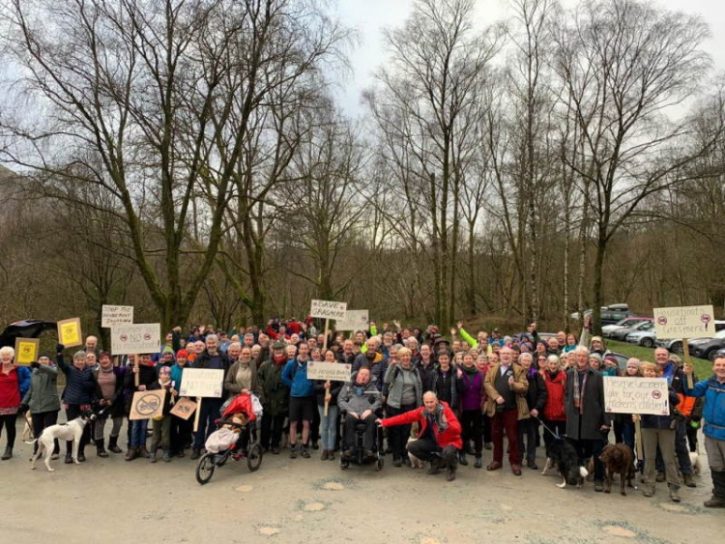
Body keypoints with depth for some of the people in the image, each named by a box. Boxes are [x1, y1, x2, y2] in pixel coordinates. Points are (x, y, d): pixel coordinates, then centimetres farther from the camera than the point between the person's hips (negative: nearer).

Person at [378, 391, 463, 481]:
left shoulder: (445, 410, -22)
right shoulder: (422, 411, -9)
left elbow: (457, 429, -28)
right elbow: (405, 417, -7)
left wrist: (447, 424, -50)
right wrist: (384, 422, -10)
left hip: (449, 441, -5)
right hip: (433, 441, 5)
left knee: (448, 452, -38)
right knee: (411, 446, -10)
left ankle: (451, 468, 2)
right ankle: (436, 461, 13)